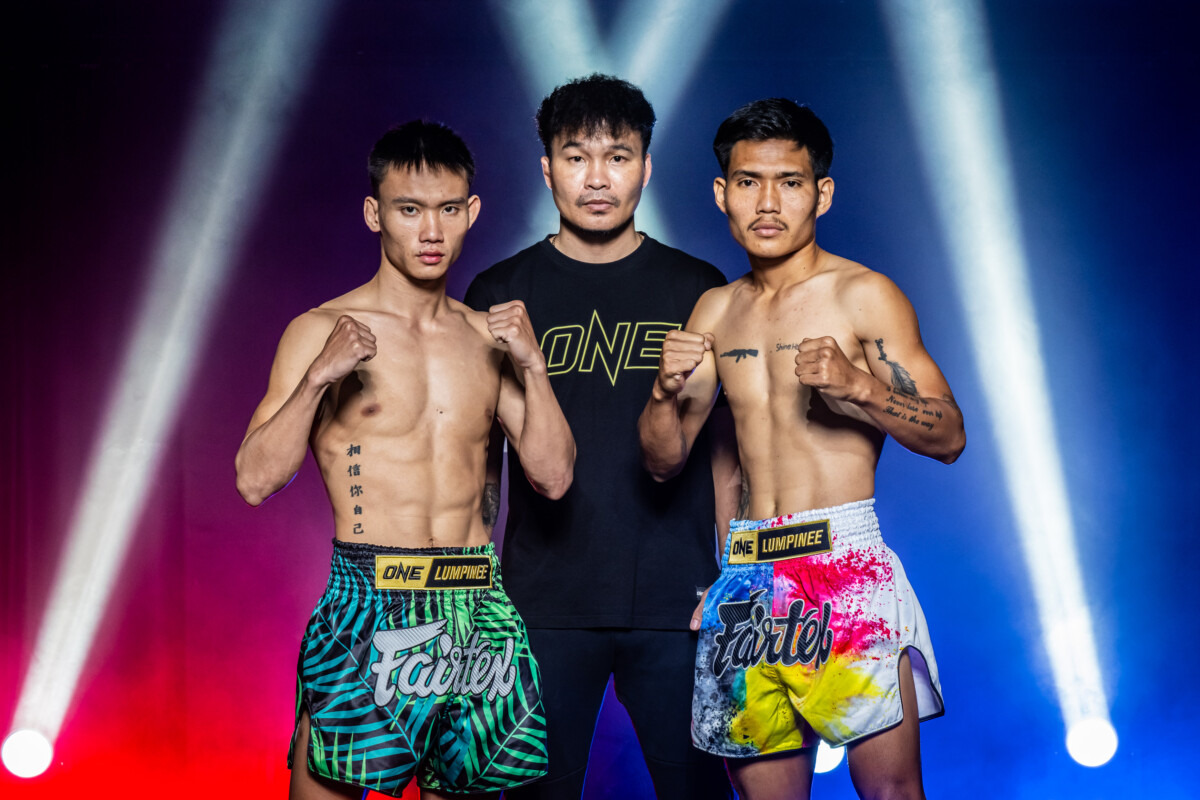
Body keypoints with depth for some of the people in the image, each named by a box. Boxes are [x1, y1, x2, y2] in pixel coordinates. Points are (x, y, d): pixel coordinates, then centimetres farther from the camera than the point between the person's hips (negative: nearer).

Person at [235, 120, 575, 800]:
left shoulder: (488, 336, 11)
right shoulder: (323, 331, -1)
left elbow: (553, 477, 5)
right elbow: (255, 481, -8)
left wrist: (533, 366, -7)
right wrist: (319, 375, -20)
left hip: (478, 609, 4)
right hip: (368, 607, -3)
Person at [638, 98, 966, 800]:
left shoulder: (864, 295, -1)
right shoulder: (717, 310, 14)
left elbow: (949, 437, -5)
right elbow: (664, 460, 15)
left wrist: (857, 385, -21)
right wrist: (667, 390, -6)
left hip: (847, 565, -5)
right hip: (747, 577, 5)